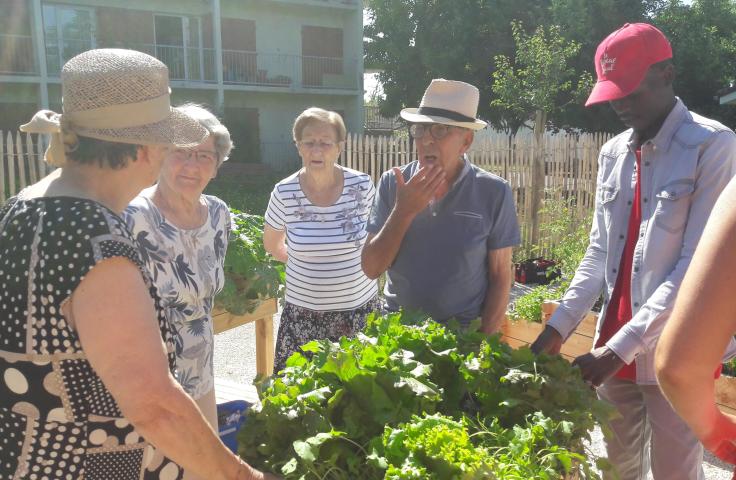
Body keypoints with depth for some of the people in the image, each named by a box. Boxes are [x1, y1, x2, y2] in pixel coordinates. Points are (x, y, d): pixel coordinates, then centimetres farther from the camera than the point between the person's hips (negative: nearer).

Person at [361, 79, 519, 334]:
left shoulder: (493, 193, -11)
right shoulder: (392, 183, -8)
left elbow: (499, 277, -5)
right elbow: (371, 268, -10)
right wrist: (404, 211, -20)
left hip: (463, 332, -1)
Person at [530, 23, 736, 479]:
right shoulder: (613, 153, 9)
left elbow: (699, 267, -16)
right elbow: (599, 253, 9)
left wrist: (621, 348, -20)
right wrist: (559, 327, -1)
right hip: (614, 348, 5)